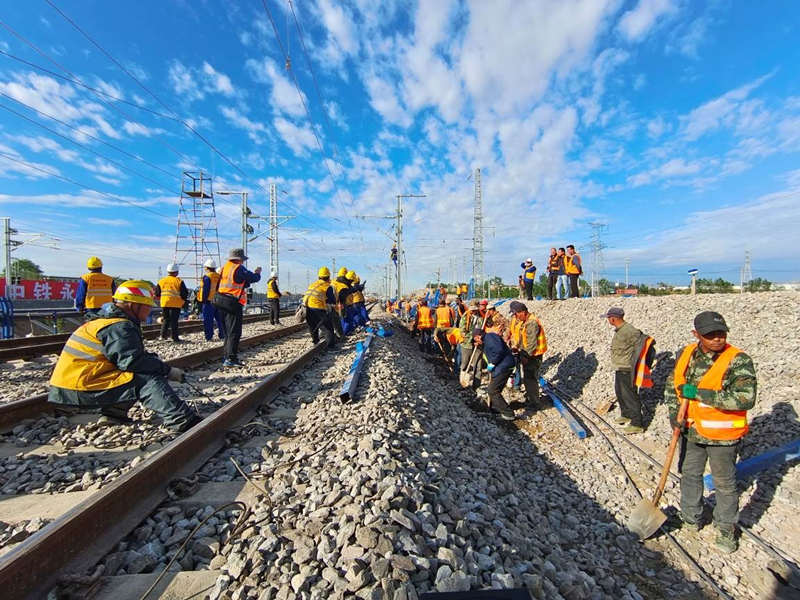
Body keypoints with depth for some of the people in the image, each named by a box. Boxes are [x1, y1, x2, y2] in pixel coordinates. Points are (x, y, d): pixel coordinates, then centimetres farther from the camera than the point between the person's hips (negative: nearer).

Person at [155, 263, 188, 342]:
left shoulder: (161, 281, 7)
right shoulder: (179, 281, -7)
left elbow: (157, 293, 12)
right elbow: (184, 293, -8)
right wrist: (183, 301, 8)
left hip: (164, 303, 4)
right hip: (175, 304, -4)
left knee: (165, 319, 16)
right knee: (174, 320, 0)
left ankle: (163, 335, 10)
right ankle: (175, 337, 2)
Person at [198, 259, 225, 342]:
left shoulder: (207, 276, -9)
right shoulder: (218, 276, 11)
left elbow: (205, 290, -13)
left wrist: (203, 300, -10)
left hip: (209, 301, -7)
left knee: (208, 320, -1)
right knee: (219, 319, 12)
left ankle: (209, 337, -1)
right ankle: (222, 335, 15)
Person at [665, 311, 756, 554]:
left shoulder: (738, 361, -17)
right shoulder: (685, 354, -2)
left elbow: (745, 398, -27)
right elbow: (672, 384, 9)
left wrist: (700, 393, -27)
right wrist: (674, 411, -3)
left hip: (722, 435, -5)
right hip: (691, 430, 5)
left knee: (724, 483, 14)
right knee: (690, 475, 20)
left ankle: (726, 529, 37)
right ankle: (691, 519, 41)